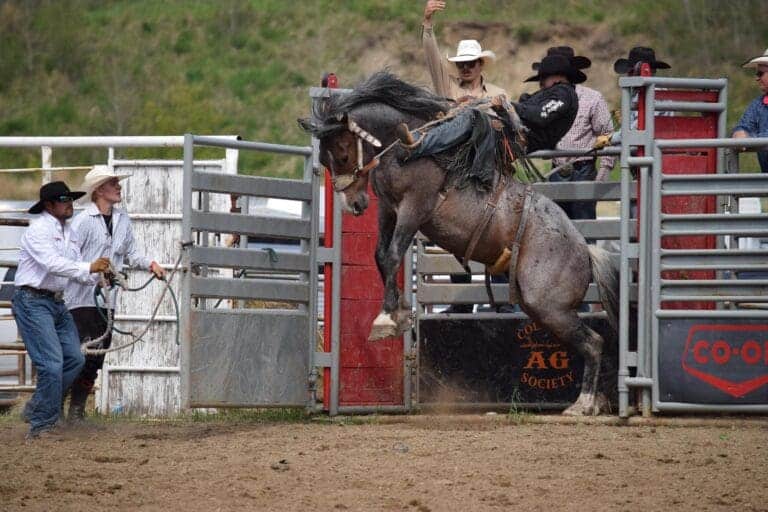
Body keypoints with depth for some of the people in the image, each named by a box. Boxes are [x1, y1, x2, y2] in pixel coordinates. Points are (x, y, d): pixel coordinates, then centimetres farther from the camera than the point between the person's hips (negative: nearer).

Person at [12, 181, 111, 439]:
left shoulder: (69, 232, 13)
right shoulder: (38, 230, -14)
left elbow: (76, 269, 12)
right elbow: (52, 263, -27)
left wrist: (100, 276, -7)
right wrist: (89, 268, -32)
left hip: (56, 302, 9)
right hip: (32, 301, -9)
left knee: (74, 359, 7)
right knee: (52, 363, -14)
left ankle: (36, 408, 21)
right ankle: (41, 425, -4)